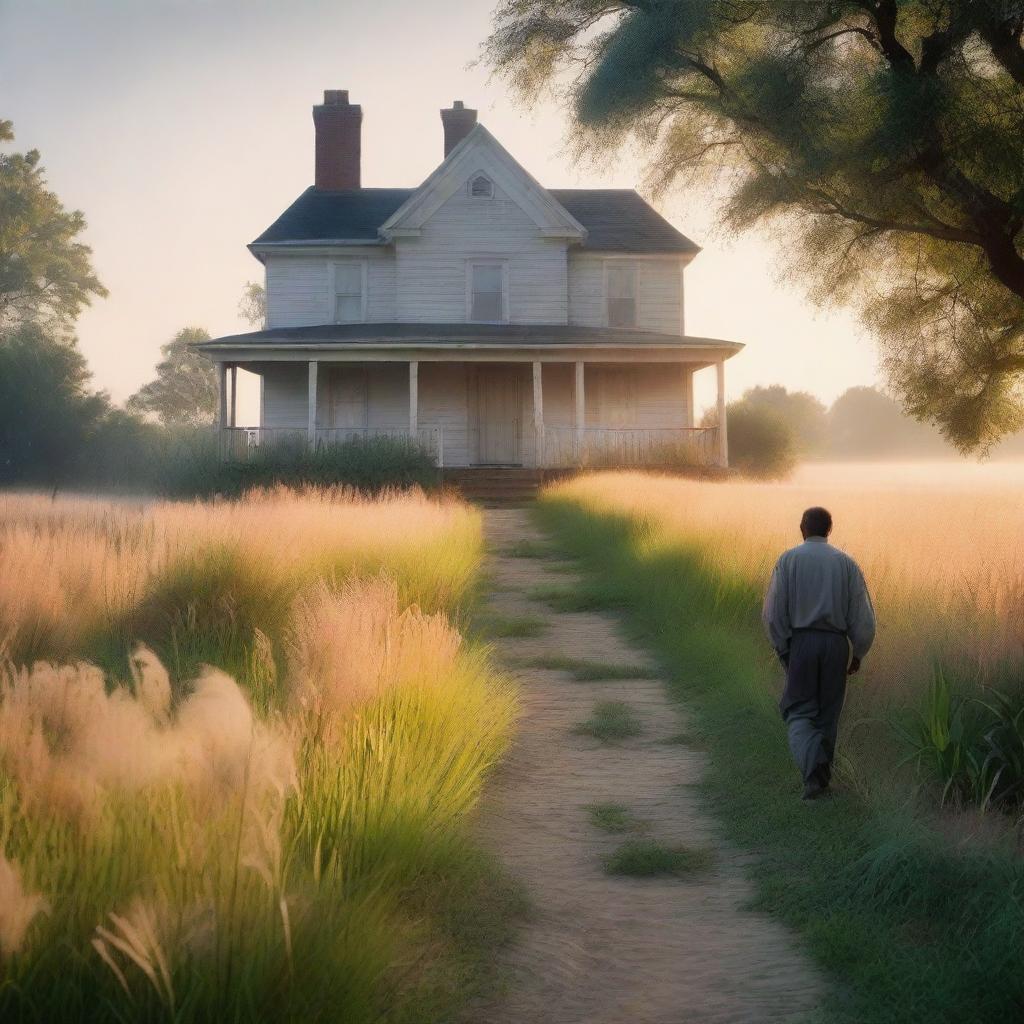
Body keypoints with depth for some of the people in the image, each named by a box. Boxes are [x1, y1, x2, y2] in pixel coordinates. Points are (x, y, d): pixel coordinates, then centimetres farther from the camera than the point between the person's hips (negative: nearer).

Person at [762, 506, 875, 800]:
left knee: (799, 711, 4)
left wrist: (782, 649, 2)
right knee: (827, 713, 13)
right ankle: (821, 777, 20)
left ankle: (813, 769, -20)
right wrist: (858, 653, 11)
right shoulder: (846, 562, 4)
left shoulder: (788, 559, -1)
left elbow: (773, 610, -7)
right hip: (836, 643, 2)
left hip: (801, 642, -2)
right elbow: (863, 614, 1)